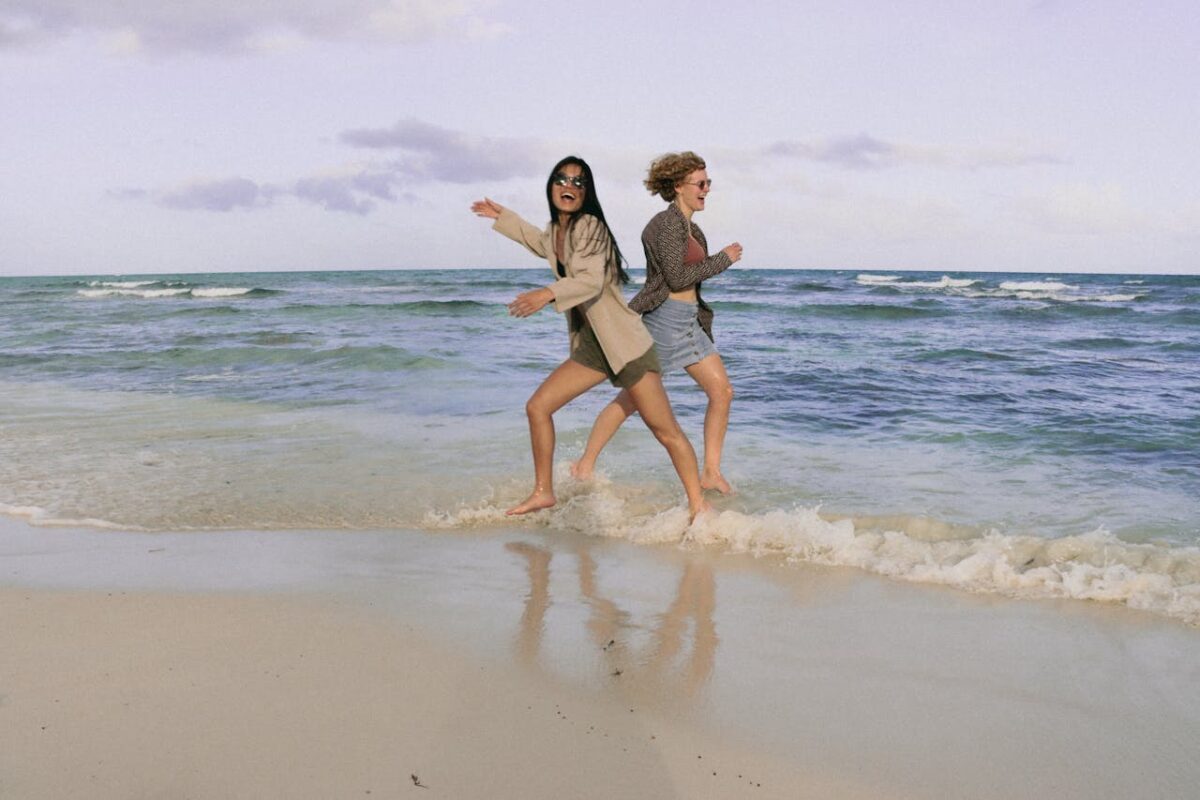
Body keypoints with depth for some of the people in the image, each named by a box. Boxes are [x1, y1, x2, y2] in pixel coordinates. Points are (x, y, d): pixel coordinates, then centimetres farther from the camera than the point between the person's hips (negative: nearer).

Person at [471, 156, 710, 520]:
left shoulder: (589, 227, -13)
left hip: (625, 343, -8)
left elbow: (592, 280, -29)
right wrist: (502, 216, 41)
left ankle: (698, 506, 1)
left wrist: (548, 294, -45)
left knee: (666, 431, -7)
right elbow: (542, 243, 38)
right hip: (590, 344, 8)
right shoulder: (556, 231, 11)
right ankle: (543, 492, 19)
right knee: (537, 407, 5)